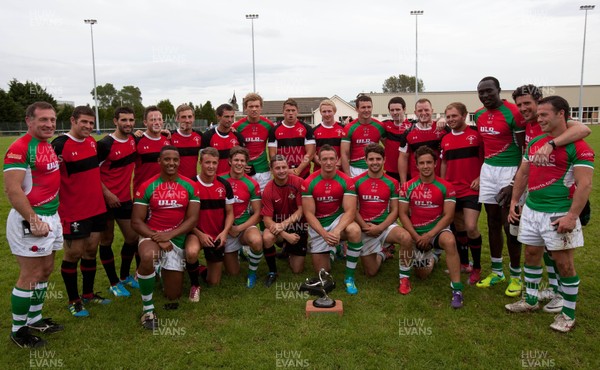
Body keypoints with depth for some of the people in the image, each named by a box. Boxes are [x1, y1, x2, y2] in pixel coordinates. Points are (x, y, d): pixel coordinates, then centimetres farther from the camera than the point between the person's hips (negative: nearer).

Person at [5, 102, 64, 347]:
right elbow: (12, 190, -22)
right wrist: (34, 221, -22)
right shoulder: (19, 148, -17)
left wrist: (53, 215, 14)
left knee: (46, 270, 17)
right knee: (30, 276, 1)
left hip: (51, 217, 9)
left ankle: (34, 318, 33)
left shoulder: (50, 146, 11)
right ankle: (18, 330, 18)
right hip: (30, 220, -9)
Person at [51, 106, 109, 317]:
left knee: (91, 250, 15)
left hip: (97, 208, 7)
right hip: (73, 212, -7)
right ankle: (74, 300, 20)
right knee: (74, 254, 5)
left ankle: (88, 293, 31)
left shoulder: (92, 141, 7)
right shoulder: (60, 145, -14)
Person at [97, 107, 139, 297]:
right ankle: (114, 283, 19)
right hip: (106, 200, -6)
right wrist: (107, 194, -18)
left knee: (132, 237, 9)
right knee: (107, 240, 6)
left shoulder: (133, 140, 3)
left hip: (125, 198, 6)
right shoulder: (105, 144, -15)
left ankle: (125, 276, 30)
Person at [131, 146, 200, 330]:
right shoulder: (147, 187, -8)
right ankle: (148, 309, -18)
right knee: (148, 257, -41)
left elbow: (192, 219, -7)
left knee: (173, 296, 8)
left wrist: (170, 235, -21)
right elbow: (136, 222, -8)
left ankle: (165, 271, 45)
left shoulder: (189, 186, -3)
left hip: (177, 239, 2)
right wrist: (157, 238, -22)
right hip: (152, 235, -2)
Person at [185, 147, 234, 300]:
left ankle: (202, 270, 46)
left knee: (214, 282, 9)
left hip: (217, 237, 3)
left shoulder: (224, 185, -3)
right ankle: (195, 284, -9)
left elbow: (229, 212, 3)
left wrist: (224, 232, -14)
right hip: (196, 233, -3)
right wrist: (200, 234, -18)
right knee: (191, 252, -40)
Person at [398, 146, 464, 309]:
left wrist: (429, 235, -18)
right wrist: (416, 236, -13)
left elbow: (448, 216, -8)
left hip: (437, 230, -1)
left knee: (450, 241, -32)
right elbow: (403, 214, -1)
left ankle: (457, 290, -23)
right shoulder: (408, 187, 1)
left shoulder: (446, 187, -4)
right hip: (415, 231, 2)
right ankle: (404, 277, -3)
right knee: (405, 239, -30)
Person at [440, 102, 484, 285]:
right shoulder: (445, 139, 9)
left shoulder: (476, 134, -6)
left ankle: (477, 268, 6)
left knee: (471, 228, -13)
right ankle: (464, 263, 29)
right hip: (451, 190, 5)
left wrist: (481, 177, -14)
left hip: (471, 189, -5)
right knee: (459, 228, 14)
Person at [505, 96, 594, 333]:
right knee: (531, 255, 16)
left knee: (564, 263, 2)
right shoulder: (534, 143, 10)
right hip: (531, 210, 7)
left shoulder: (577, 147, -11)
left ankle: (568, 314, 18)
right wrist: (514, 201, 13)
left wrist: (572, 216, -23)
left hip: (558, 215, -7)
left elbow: (585, 184, -16)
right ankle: (531, 300, 33)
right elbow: (522, 173, 17)